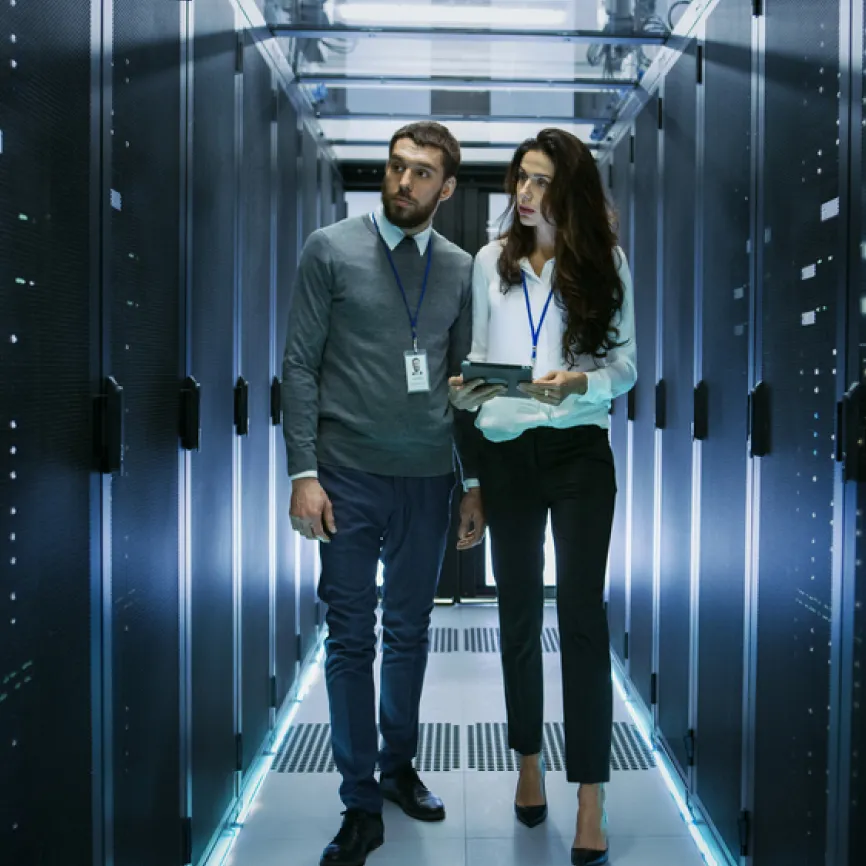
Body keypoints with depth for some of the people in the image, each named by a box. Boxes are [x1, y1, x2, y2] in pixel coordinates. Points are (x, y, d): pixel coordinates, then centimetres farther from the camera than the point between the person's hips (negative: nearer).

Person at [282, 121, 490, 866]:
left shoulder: (460, 269, 7)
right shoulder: (331, 250, -1)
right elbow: (301, 366, -3)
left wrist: (474, 483, 9)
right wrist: (304, 474, -10)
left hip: (428, 481, 3)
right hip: (349, 476, -2)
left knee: (410, 632, 13)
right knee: (351, 640, 3)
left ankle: (399, 764, 33)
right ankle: (361, 805, 14)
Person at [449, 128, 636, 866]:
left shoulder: (605, 262, 2)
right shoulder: (491, 261, 7)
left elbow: (626, 365, -1)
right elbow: (482, 353, 11)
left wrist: (579, 381, -20)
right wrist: (465, 388, -10)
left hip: (578, 451, -2)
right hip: (506, 451, 3)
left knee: (581, 614, -7)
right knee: (519, 613, 12)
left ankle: (592, 802, -1)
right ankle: (529, 761, 29)